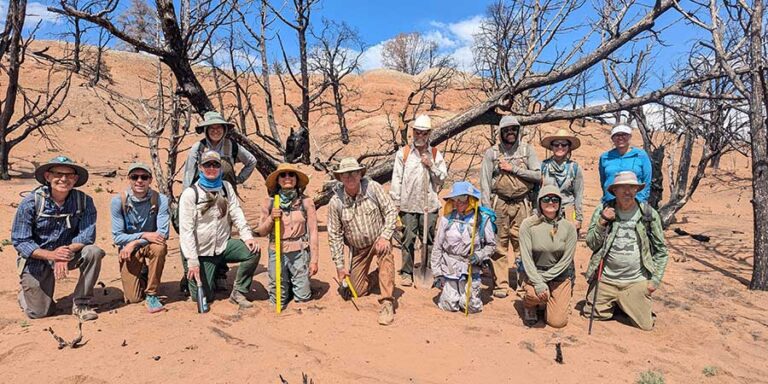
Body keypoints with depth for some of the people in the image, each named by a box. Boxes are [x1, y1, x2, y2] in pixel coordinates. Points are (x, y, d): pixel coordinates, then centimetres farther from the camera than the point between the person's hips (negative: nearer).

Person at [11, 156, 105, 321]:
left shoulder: (84, 201, -14)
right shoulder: (30, 202, -16)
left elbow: (87, 235, -18)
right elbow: (19, 241, -16)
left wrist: (68, 251, -37)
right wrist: (51, 255, -32)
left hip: (68, 254, 2)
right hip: (37, 258, -1)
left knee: (94, 252, -29)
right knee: (39, 312, -2)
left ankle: (81, 303, -11)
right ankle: (26, 293, 36)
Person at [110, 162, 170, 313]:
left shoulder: (160, 200, -16)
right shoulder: (118, 201, -13)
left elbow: (163, 233, -21)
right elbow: (117, 237, -14)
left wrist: (135, 242, -26)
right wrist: (144, 235, -27)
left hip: (151, 245, 0)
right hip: (128, 249, 0)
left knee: (159, 247, -38)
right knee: (133, 298, -9)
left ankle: (151, 294, -17)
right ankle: (141, 279, 30)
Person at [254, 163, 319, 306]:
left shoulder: (306, 202, -4)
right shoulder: (269, 203, 0)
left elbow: (313, 231, -2)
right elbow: (261, 232, 7)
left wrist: (314, 260, -4)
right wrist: (271, 218, -13)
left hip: (299, 253, -1)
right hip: (277, 253, 1)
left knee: (303, 297, 2)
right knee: (278, 300, 5)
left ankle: (297, 283, 33)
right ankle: (286, 283, 36)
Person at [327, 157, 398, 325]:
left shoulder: (373, 187, -18)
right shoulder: (335, 202, -15)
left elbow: (391, 211, -11)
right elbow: (334, 235, -7)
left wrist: (385, 236, -24)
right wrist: (339, 265, -6)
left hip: (379, 239, -2)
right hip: (358, 248, 2)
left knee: (385, 253, -37)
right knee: (357, 291, 4)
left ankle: (387, 303, -28)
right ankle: (367, 278, 41)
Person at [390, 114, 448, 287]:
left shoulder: (435, 154, 9)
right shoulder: (403, 153, 5)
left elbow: (443, 178, 7)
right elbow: (396, 178, 3)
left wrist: (431, 165, -8)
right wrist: (396, 201, -2)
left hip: (429, 204, 1)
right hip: (408, 205, -1)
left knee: (429, 239, 6)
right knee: (408, 240, 3)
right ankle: (406, 272, 13)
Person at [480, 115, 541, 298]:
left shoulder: (527, 150, 7)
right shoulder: (492, 153, 4)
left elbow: (537, 175, -1)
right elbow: (485, 182, 2)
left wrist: (513, 168, -8)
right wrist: (487, 208, -6)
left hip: (521, 204, 1)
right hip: (499, 204, -1)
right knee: (499, 245, -1)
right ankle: (500, 284, 8)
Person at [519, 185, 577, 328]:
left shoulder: (569, 227, -7)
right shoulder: (528, 225, -11)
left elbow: (566, 260, -8)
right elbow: (526, 258, -14)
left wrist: (544, 277, -16)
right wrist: (538, 283, -23)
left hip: (560, 276, 1)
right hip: (534, 274, -1)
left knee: (557, 322, -8)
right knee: (535, 294, -34)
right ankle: (529, 304, 4)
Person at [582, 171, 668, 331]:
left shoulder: (649, 214, -4)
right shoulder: (602, 210, -4)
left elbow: (661, 250, 3)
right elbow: (592, 244, -5)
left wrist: (655, 280, -2)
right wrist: (602, 222, -19)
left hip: (636, 281, 0)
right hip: (605, 279, 1)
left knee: (645, 325, -1)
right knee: (590, 315, 6)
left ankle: (626, 305, 29)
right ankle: (614, 304, 35)